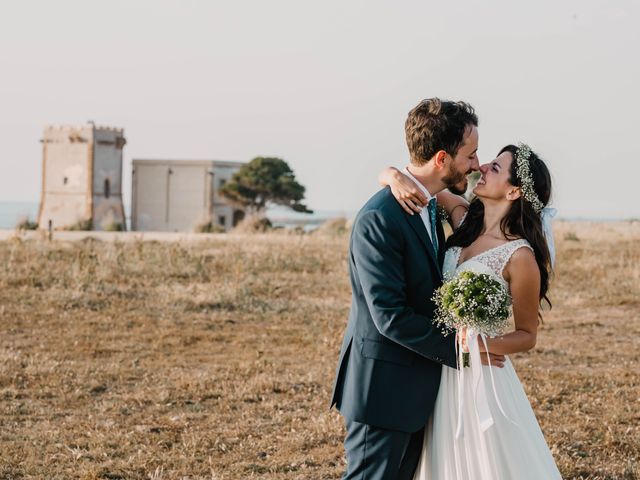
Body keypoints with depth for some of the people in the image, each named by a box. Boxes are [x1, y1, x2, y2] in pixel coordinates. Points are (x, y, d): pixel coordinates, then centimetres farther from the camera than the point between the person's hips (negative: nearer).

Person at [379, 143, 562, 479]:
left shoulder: (520, 256, -17)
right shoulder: (465, 218, -1)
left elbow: (527, 336, -8)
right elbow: (389, 174, 4)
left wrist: (486, 344, -27)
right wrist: (396, 178, -19)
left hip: (482, 377, -6)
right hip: (442, 373, 6)